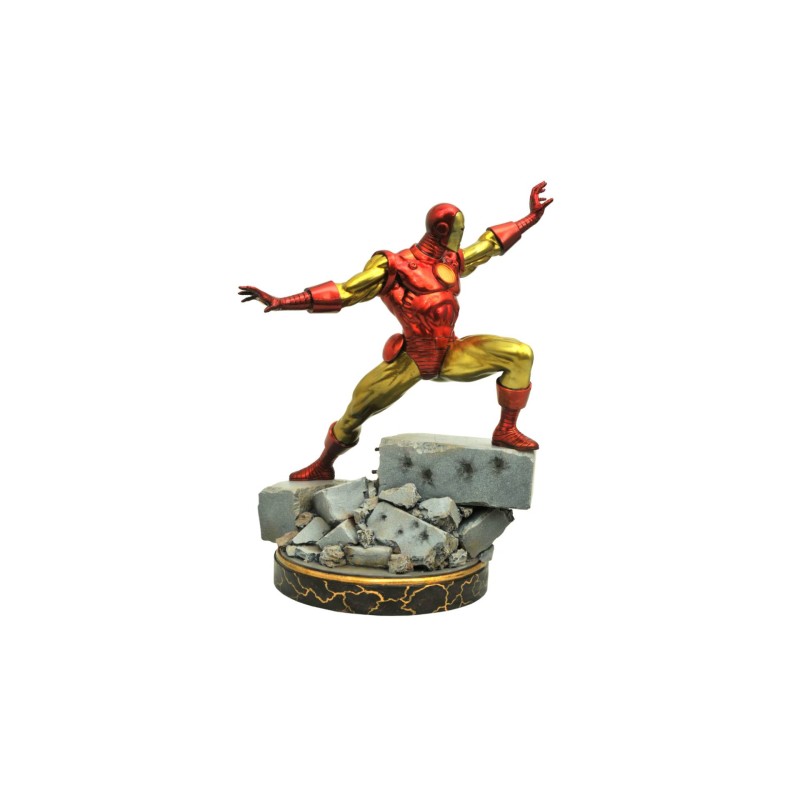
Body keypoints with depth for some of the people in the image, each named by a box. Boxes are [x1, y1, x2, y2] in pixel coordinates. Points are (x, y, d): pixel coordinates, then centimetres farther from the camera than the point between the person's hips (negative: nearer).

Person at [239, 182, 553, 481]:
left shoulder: (454, 261, 6)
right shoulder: (394, 267, -13)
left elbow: (489, 242, 23)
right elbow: (344, 292, -15)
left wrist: (531, 217, 28)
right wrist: (279, 302, -21)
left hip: (451, 355, 5)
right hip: (412, 360, -4)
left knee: (520, 354, -10)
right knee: (358, 408, -4)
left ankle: (506, 430, -1)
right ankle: (323, 466, 22)